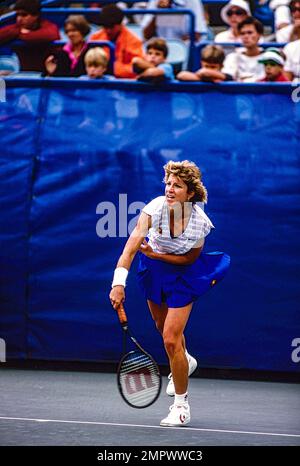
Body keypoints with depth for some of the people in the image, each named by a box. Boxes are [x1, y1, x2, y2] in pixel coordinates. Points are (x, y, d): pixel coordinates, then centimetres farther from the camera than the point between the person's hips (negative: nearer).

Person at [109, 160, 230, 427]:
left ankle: (181, 407, 4)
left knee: (171, 340, -12)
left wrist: (156, 254, -28)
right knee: (163, 327, 25)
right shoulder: (155, 208, -29)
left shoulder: (200, 223, -29)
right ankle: (185, 362, 60)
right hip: (153, 269, 3)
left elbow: (190, 258, -13)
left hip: (183, 274, -3)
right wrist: (119, 282, -47)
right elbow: (133, 244, -37)